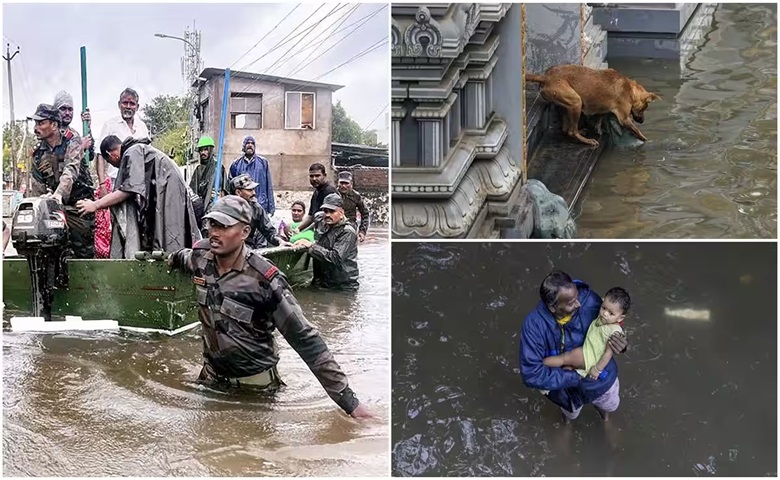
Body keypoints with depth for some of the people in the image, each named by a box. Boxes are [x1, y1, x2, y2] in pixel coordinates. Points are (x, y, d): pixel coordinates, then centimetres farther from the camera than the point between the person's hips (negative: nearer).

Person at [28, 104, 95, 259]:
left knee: (85, 251, -2)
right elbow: (37, 184, 13)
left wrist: (59, 194, -42)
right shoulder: (38, 152, 10)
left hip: (78, 205, -5)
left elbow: (70, 171, -26)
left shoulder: (72, 144, -7)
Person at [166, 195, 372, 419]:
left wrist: (348, 400, -28)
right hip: (212, 376, 5)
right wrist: (175, 258, 41)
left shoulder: (264, 280, -28)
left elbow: (306, 339, -27)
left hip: (255, 384, -5)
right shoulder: (199, 256, -12)